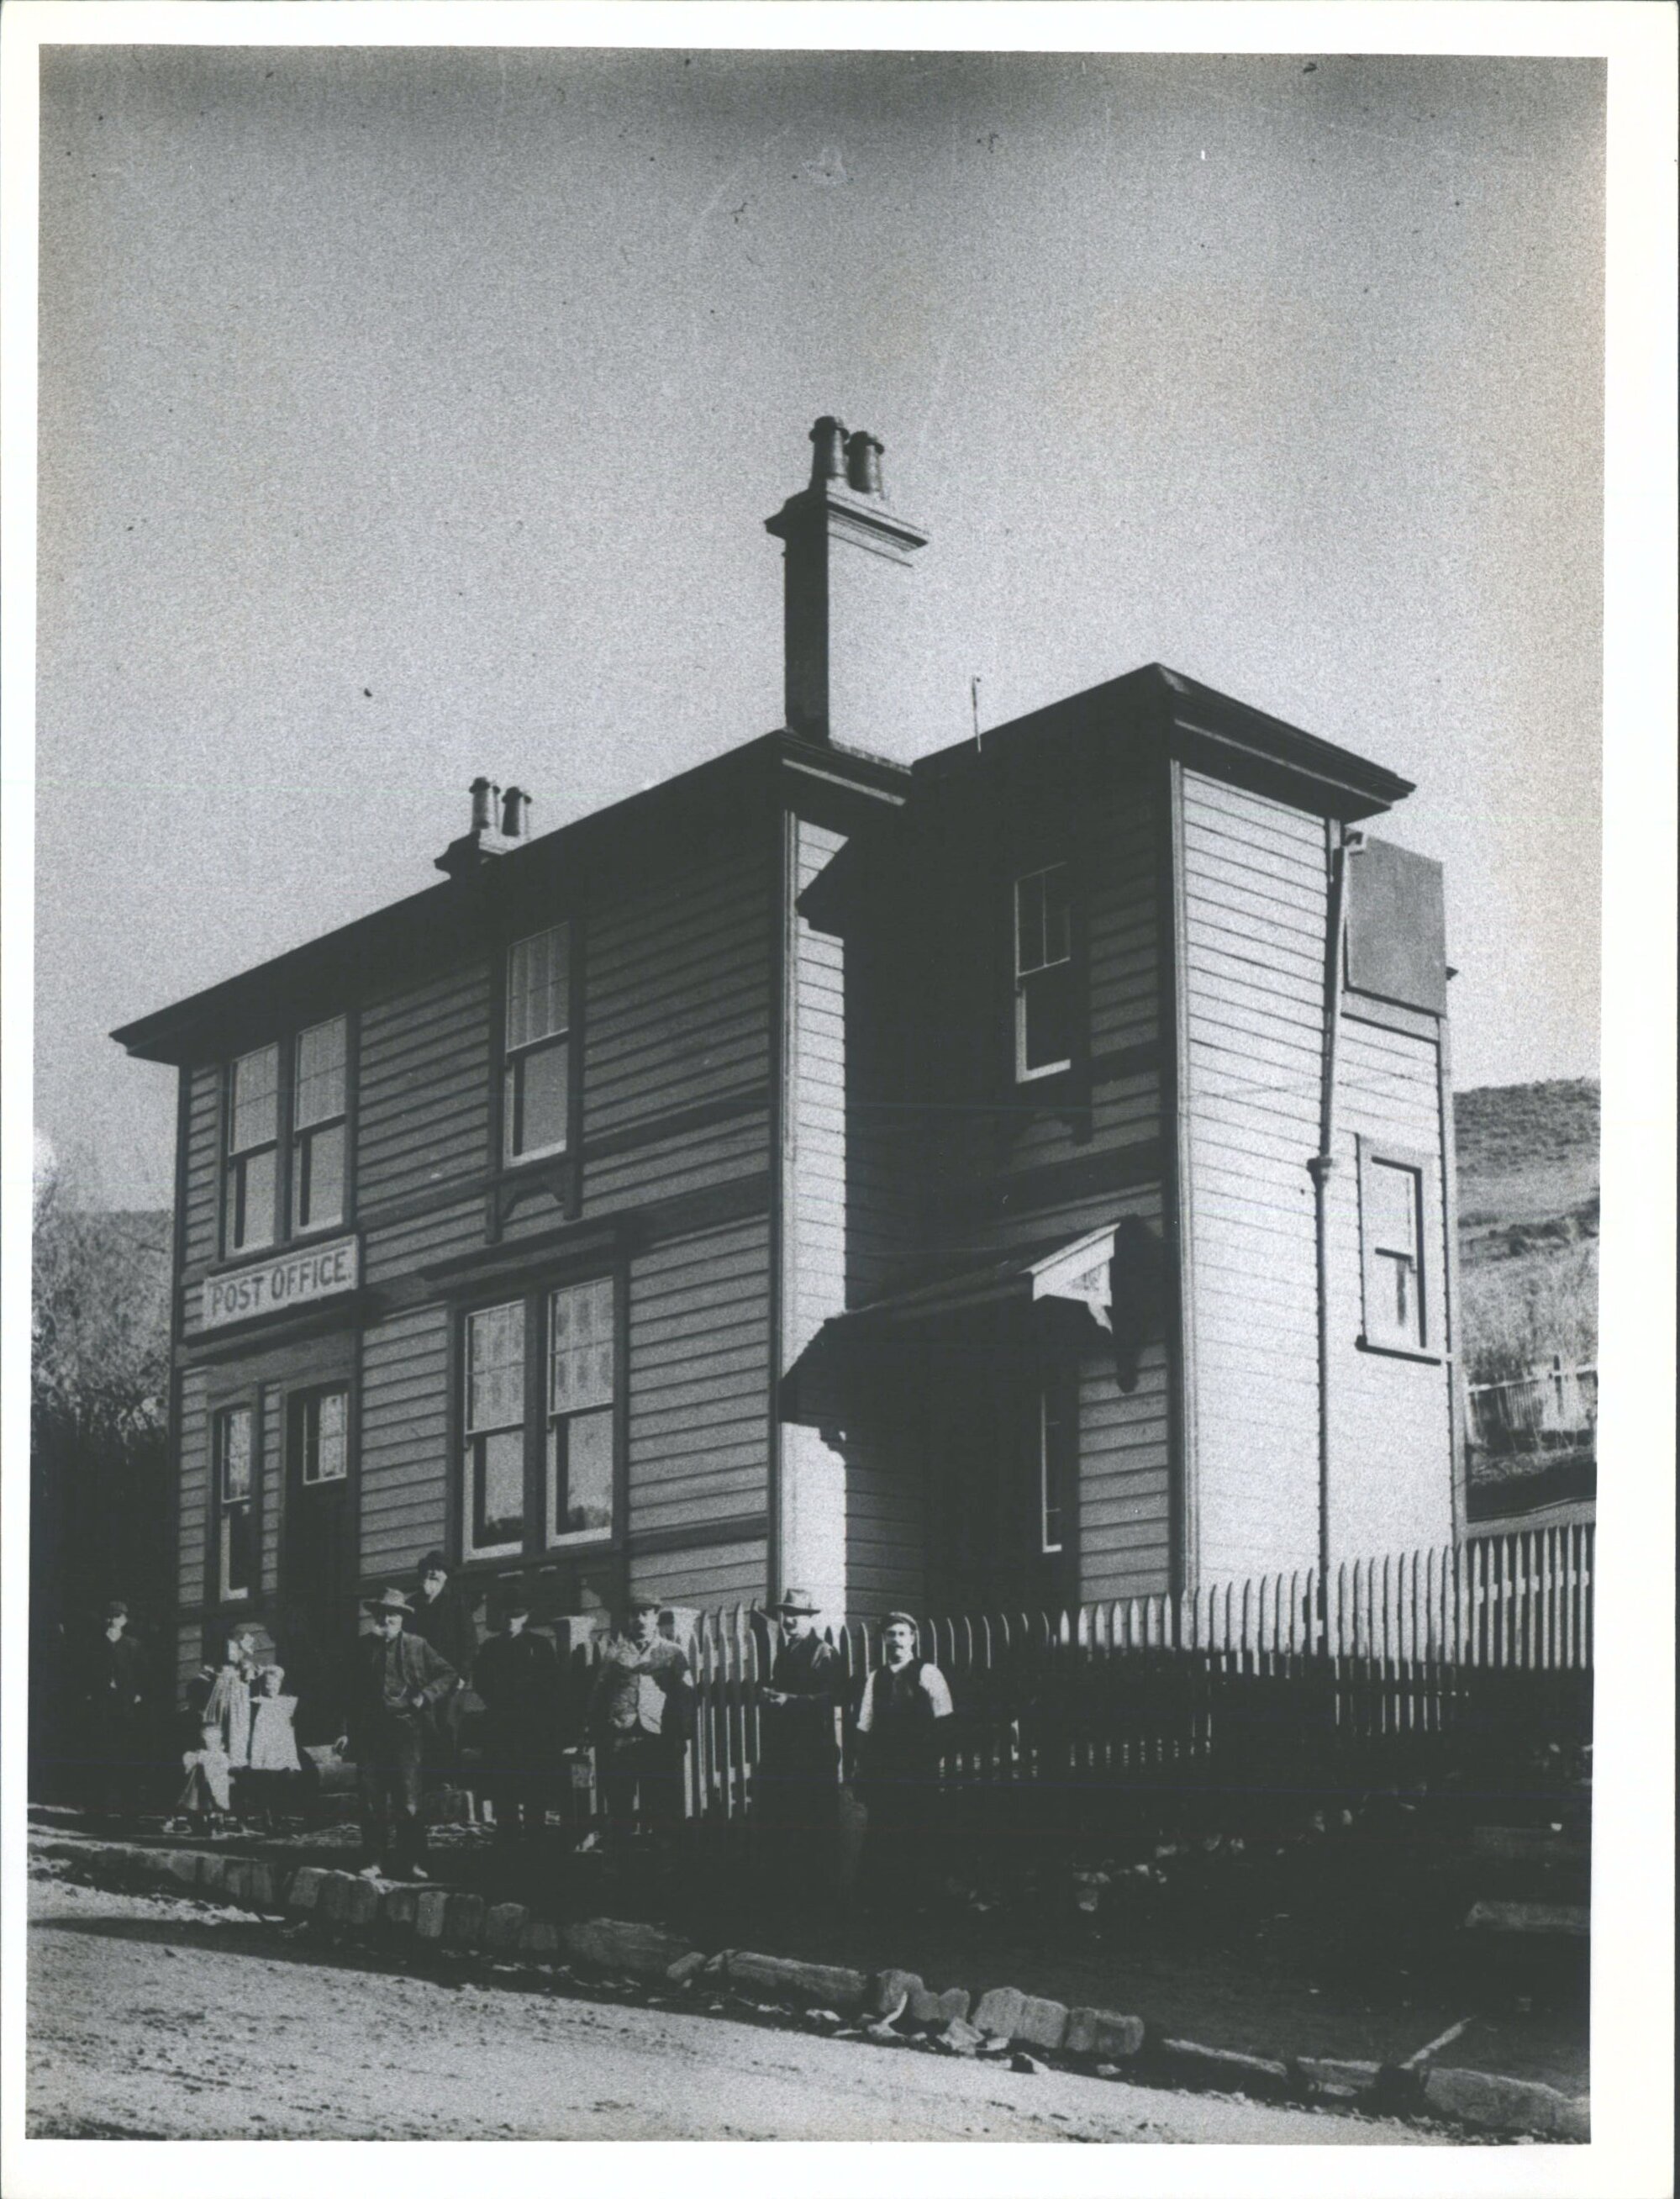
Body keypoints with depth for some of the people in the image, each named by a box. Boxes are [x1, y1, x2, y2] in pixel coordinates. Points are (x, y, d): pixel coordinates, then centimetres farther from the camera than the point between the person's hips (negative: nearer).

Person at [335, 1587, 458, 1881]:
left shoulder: (417, 1646, 4)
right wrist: (347, 1730, 8)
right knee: (371, 1801, 1)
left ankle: (409, 1862, 2)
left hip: (405, 1729, -2)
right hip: (369, 1732, 2)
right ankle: (373, 1861, 9)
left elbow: (449, 1675, 8)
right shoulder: (363, 1646, 10)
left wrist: (426, 1695, -7)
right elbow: (351, 1691, 13)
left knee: (407, 1802, -5)